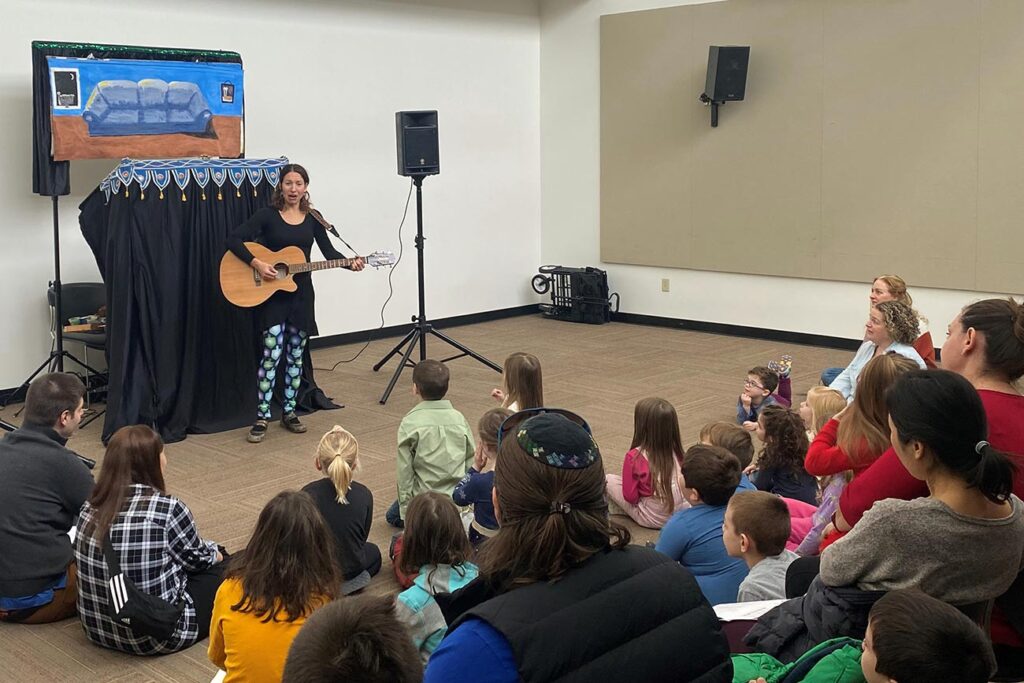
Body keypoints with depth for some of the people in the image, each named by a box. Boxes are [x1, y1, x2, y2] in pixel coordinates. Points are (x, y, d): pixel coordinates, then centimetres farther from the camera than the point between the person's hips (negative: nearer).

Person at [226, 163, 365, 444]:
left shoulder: (313, 218, 5)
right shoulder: (268, 215, -6)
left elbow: (329, 251, 3)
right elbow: (234, 240, -11)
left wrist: (350, 263, -15)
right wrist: (257, 263, -22)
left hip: (300, 293, 4)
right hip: (271, 294, -4)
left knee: (295, 355, 9)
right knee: (272, 354, -9)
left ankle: (289, 412, 21)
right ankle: (262, 418, -1)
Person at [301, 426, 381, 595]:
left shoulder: (308, 493, -15)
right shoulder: (364, 495, -12)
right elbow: (362, 537, 2)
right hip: (350, 568, 0)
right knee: (373, 552, 34)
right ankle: (350, 580, 9)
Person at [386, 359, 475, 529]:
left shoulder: (410, 423, -13)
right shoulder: (459, 419, 0)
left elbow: (405, 471, -11)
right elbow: (471, 462, 5)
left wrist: (406, 513, -3)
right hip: (458, 497, 5)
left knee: (393, 516, 23)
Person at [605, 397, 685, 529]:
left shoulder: (635, 456, -19)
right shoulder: (676, 450, -5)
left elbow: (630, 496, -15)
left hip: (652, 519, -5)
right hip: (681, 511, 5)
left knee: (608, 480, 7)